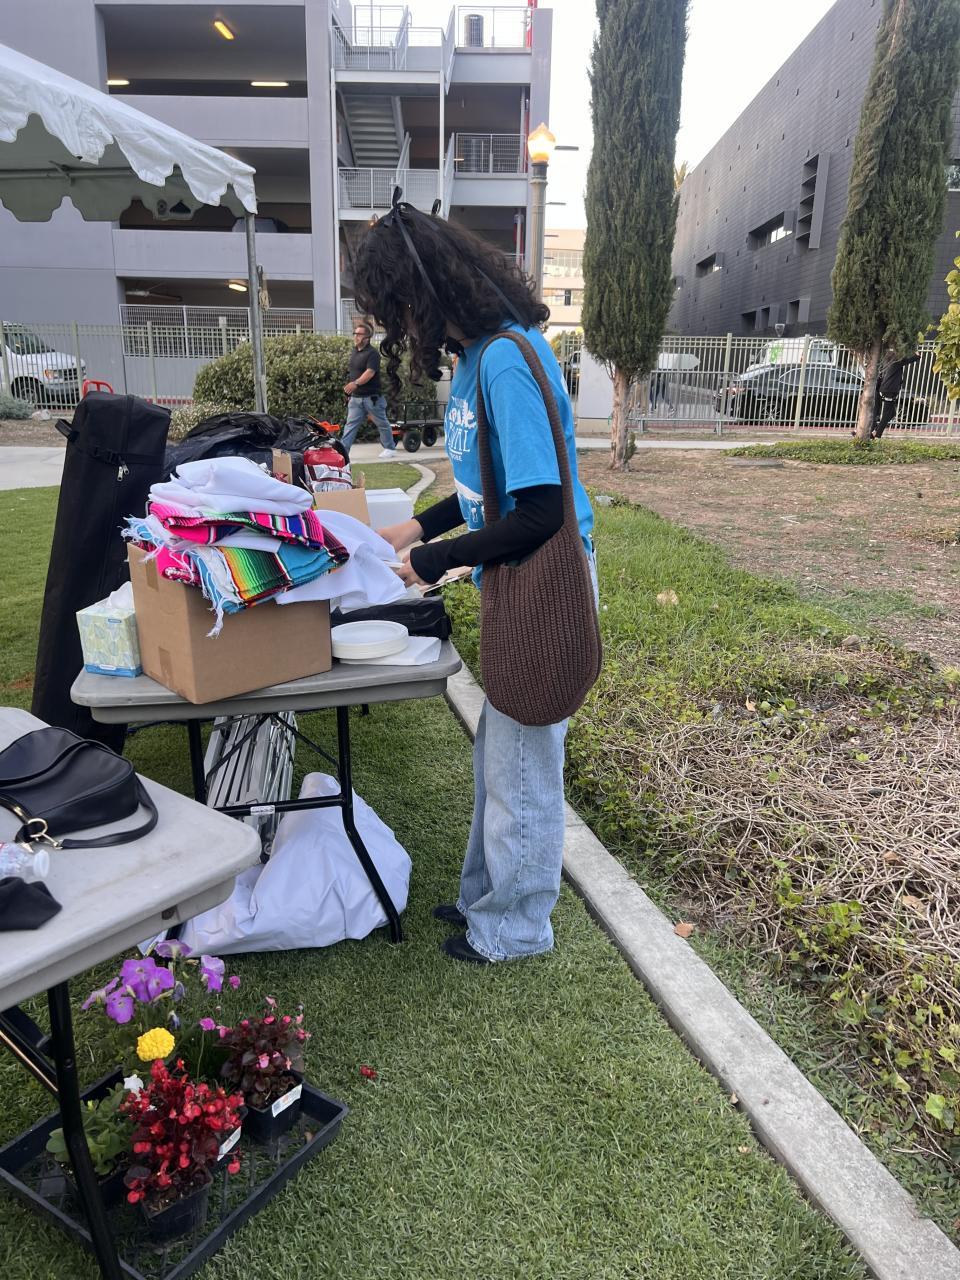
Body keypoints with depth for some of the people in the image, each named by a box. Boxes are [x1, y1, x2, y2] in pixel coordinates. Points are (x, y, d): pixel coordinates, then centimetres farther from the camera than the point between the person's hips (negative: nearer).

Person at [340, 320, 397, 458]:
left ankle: (390, 448, 22)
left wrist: (356, 383, -37)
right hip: (356, 396, 7)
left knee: (382, 423, 8)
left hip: (372, 396, -7)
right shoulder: (354, 351, 12)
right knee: (351, 424, 0)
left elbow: (370, 372, -26)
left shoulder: (372, 353, -14)